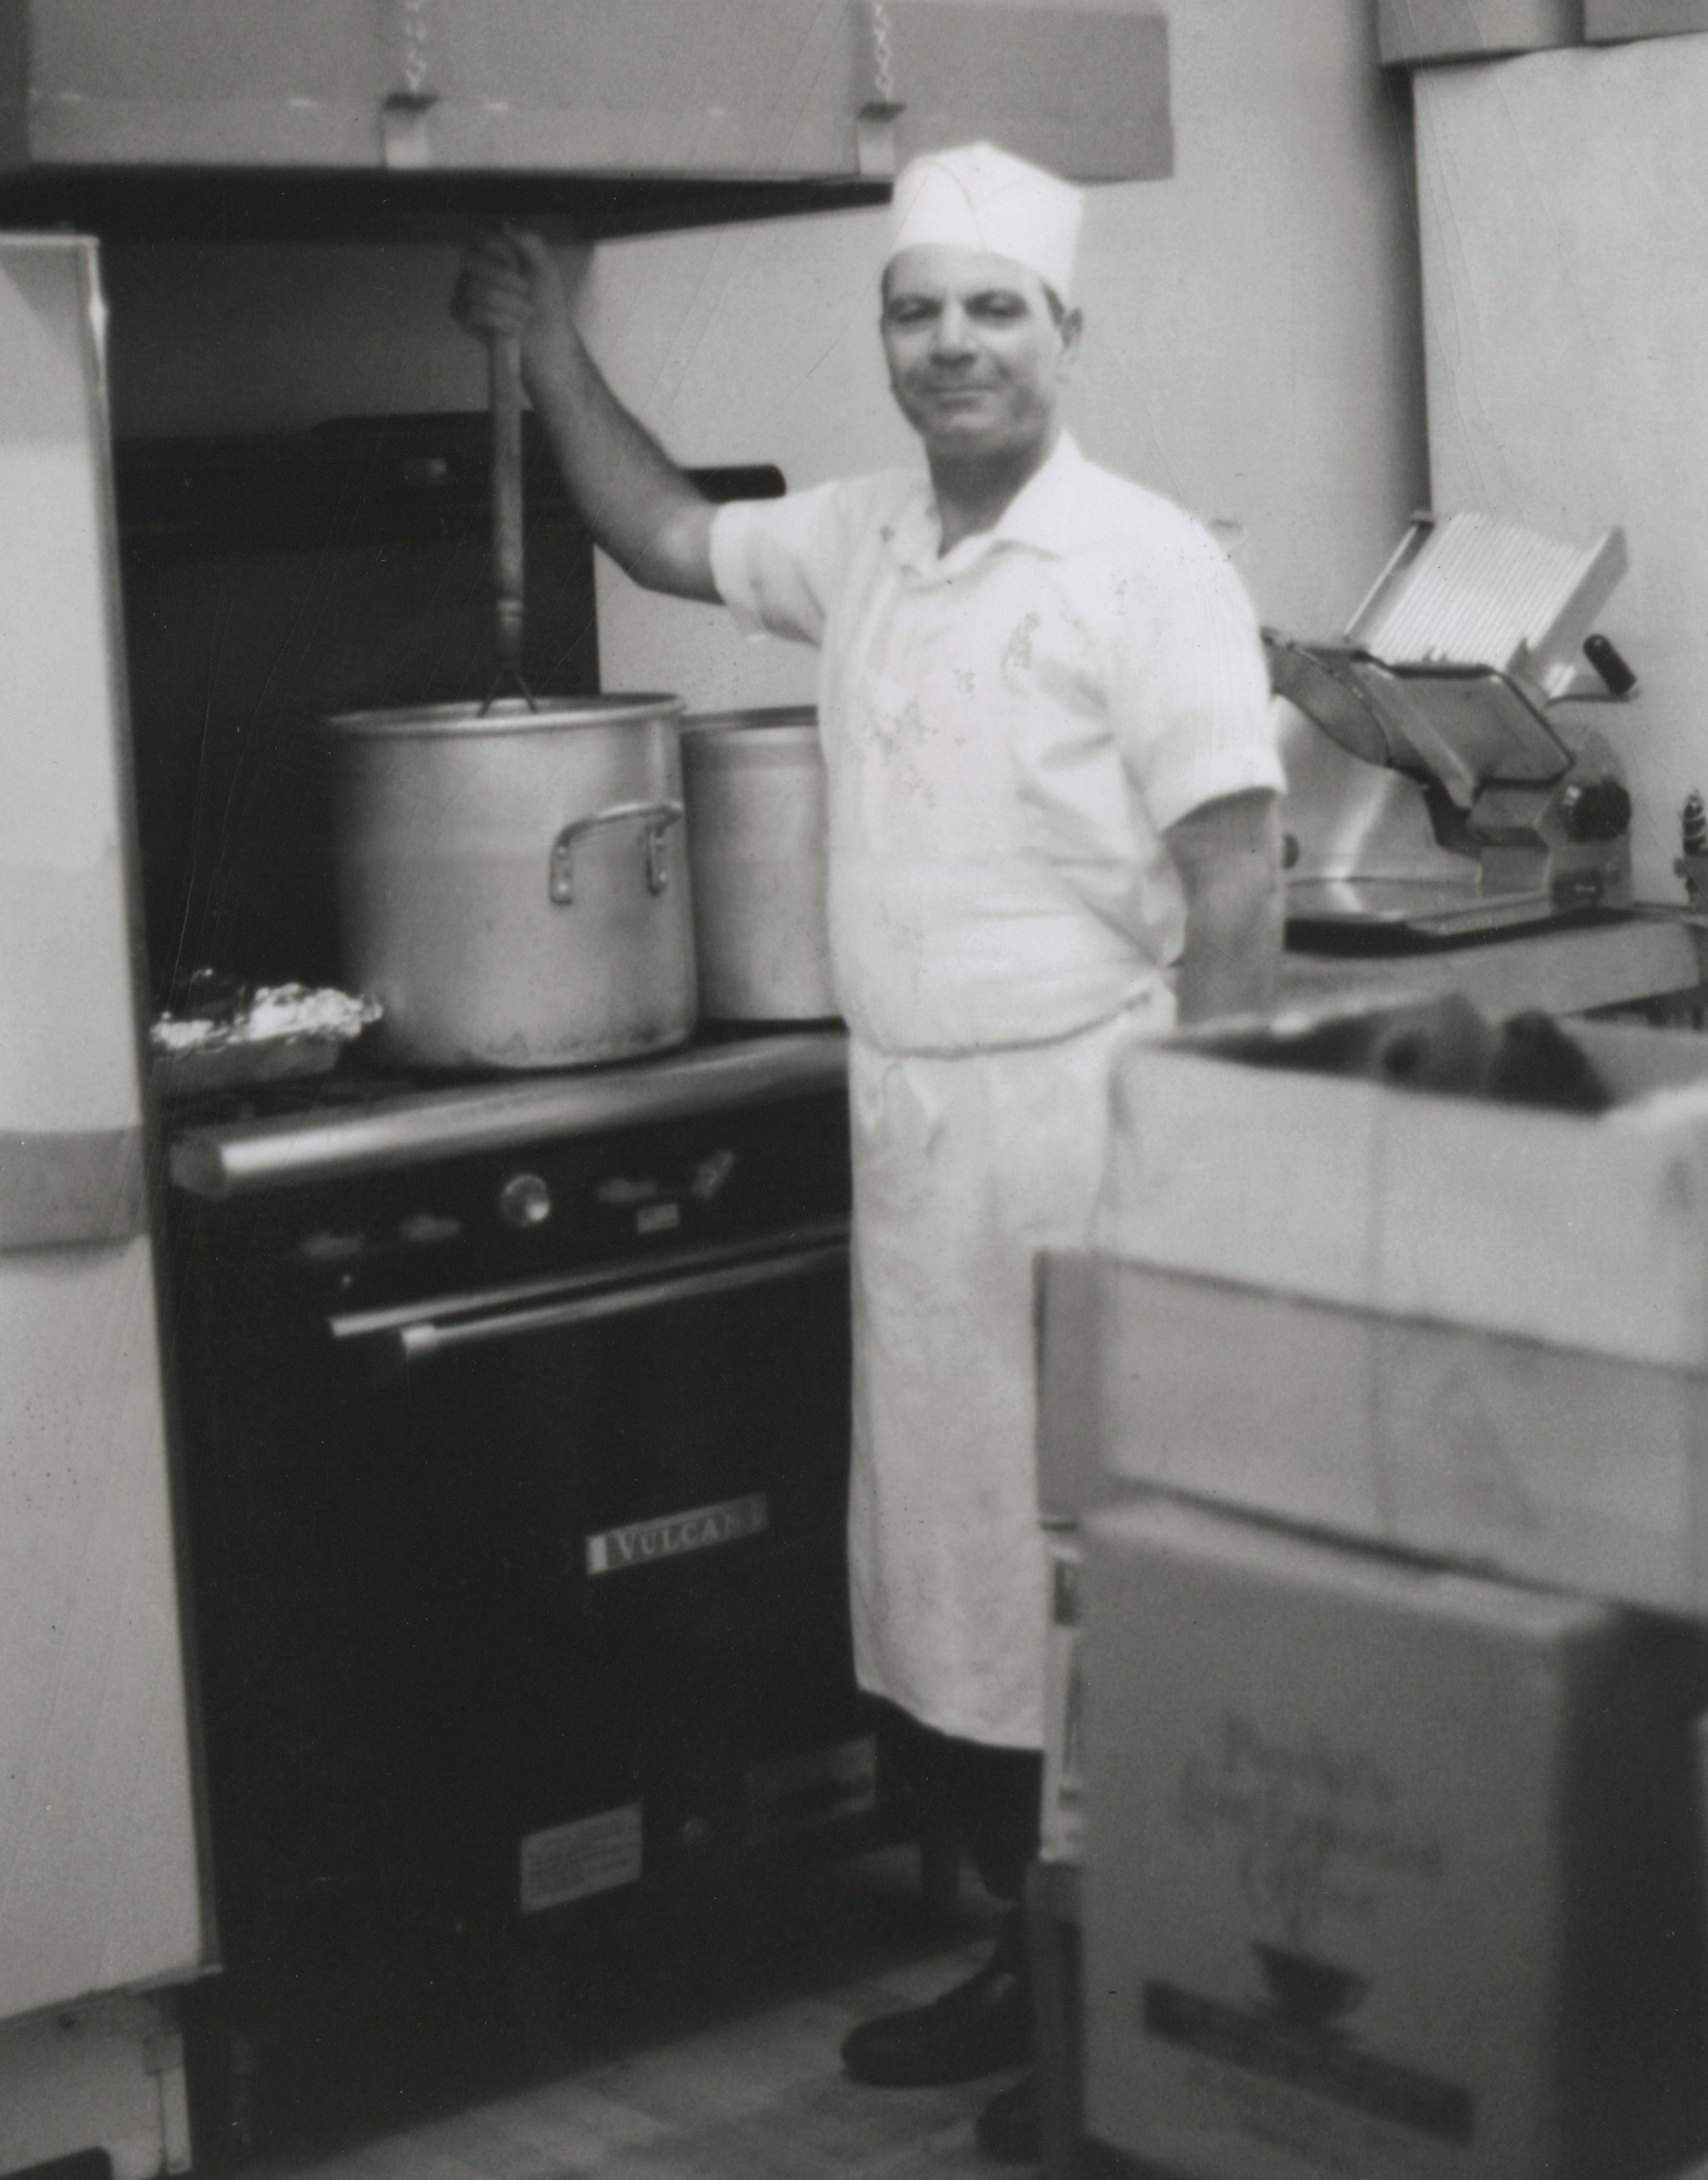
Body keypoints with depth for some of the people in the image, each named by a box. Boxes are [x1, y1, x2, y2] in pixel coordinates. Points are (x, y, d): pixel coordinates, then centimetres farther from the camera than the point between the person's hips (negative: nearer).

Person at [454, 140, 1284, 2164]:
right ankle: (1029, 1957, 27)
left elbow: (1237, 883, -13)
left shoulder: (1146, 564, -10)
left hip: (1071, 1118, -7)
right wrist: (550, 346, 20)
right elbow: (669, 539, 27)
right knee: (947, 1550, 13)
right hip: (906, 1123, 7)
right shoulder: (861, 541, 10)